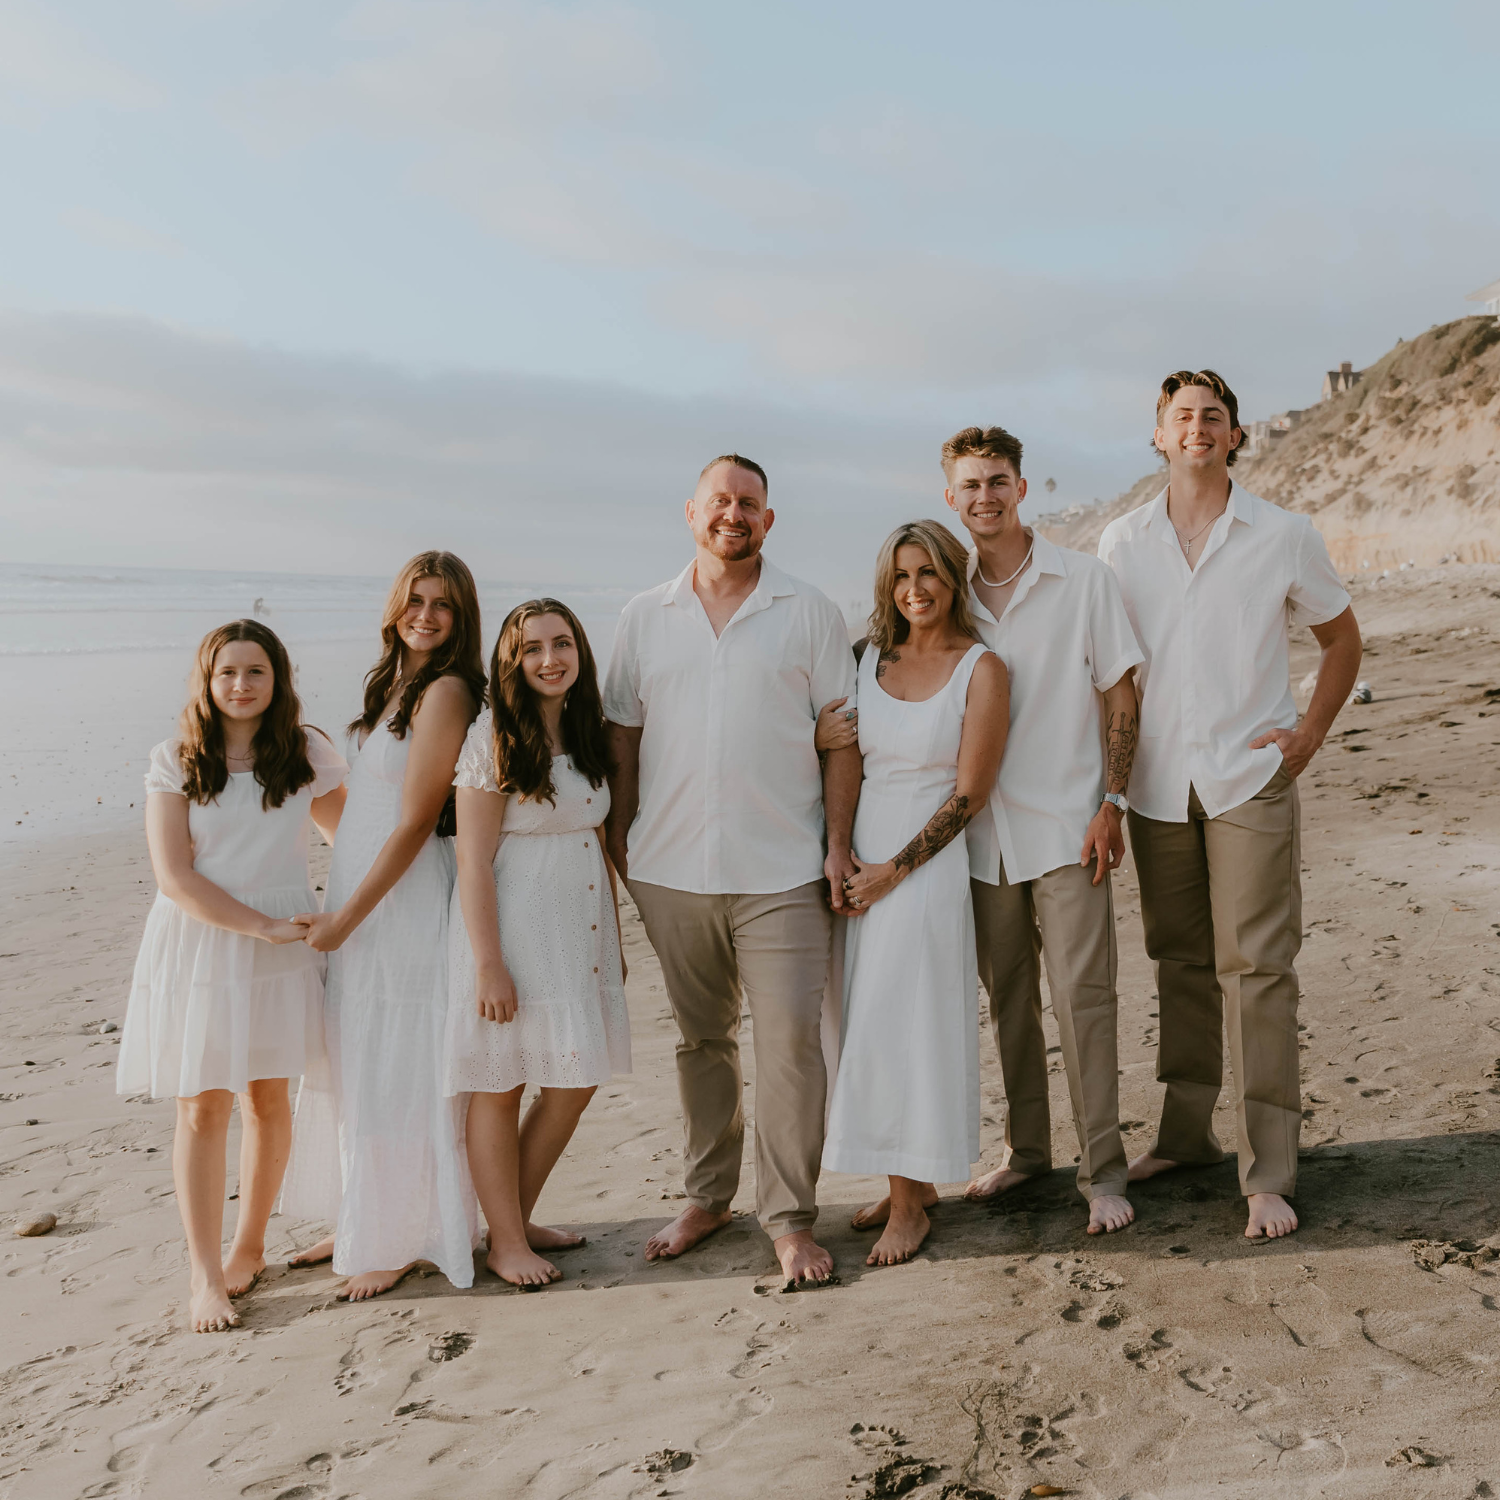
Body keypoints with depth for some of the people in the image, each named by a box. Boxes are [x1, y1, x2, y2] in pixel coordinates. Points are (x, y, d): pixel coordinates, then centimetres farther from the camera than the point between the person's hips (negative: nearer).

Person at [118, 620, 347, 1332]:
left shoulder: (307, 753, 2)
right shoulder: (175, 762, -2)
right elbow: (173, 875, -10)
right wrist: (260, 926, -15)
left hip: (282, 942, 2)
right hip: (197, 943, -1)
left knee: (268, 1098, 9)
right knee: (202, 1107, -1)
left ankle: (249, 1245, 28)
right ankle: (204, 1273, 8)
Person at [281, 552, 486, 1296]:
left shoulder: (445, 691, -15)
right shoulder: (392, 683, 12)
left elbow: (414, 823, -17)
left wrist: (346, 918, -14)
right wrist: (338, 912, 14)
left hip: (405, 900, -9)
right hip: (358, 894, 9)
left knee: (395, 1072, 1)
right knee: (349, 1065, 15)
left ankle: (401, 1240, 16)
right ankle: (359, 1223, 30)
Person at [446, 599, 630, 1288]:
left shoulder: (586, 734, 10)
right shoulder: (492, 737, -11)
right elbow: (473, 861, -14)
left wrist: (615, 942, 15)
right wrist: (489, 964, -18)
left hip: (579, 924, 7)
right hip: (509, 921, -7)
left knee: (576, 1081, 10)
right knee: (500, 1086, 5)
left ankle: (518, 1217, 27)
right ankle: (505, 1240, 19)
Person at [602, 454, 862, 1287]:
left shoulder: (810, 614, 3)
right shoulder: (644, 617, 9)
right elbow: (623, 731, 12)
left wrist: (839, 841, -5)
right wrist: (617, 831, 4)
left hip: (780, 871, -2)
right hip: (671, 868, 3)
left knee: (790, 1041, -4)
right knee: (701, 1039, 14)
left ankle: (790, 1216, 9)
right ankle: (706, 1196, 28)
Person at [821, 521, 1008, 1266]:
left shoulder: (980, 669, -6)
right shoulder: (871, 657, 8)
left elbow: (969, 793, -9)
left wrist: (894, 870, -11)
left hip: (926, 863, -5)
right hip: (857, 861, 5)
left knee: (906, 1026, -2)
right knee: (865, 1024, 8)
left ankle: (910, 1203, 12)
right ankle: (908, 1182, 22)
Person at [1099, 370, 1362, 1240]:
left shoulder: (1284, 537, 1)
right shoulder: (1122, 543, 6)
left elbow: (1343, 639, 12)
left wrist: (1309, 735, 1)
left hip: (1250, 779, -3)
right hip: (1158, 783, 3)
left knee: (1256, 967, -5)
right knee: (1181, 963, 11)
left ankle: (1269, 1172, 2)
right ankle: (1187, 1131, 25)